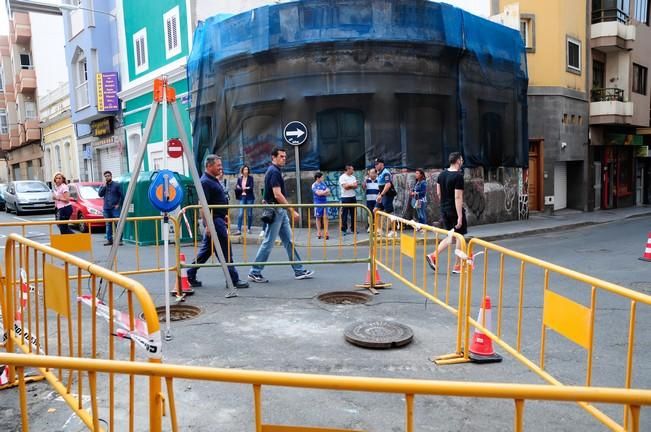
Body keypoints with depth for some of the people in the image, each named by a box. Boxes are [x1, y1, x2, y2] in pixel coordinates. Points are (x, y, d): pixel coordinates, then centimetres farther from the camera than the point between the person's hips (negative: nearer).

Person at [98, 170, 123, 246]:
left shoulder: (116, 185, 2)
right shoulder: (103, 185, 13)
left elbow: (121, 195, 1)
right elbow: (100, 194, -1)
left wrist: (118, 204, -7)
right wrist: (104, 186, -8)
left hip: (115, 208, -4)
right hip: (106, 208, 4)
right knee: (108, 225, 8)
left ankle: (119, 240, -6)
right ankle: (109, 240, 14)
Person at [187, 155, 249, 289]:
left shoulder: (214, 180, 15)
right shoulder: (205, 182, -15)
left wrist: (224, 217, 24)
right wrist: (207, 225, -24)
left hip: (219, 219, 10)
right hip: (214, 220, -10)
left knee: (205, 250, 15)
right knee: (226, 251, -5)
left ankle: (190, 277, 22)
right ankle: (234, 280, 2)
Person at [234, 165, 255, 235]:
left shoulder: (250, 178, 1)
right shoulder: (239, 178, 7)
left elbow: (251, 187, -9)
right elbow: (237, 187, 1)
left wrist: (243, 188, -7)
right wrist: (246, 188, -11)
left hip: (249, 197, -1)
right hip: (242, 197, 1)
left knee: (249, 214, 4)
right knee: (241, 214, -7)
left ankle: (248, 228, 17)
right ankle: (239, 230, -9)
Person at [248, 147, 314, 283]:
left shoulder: (274, 171, 14)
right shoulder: (274, 172, -16)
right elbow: (278, 195, -23)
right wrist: (293, 211, -22)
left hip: (281, 212, 10)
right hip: (275, 212, -10)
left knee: (289, 241, 10)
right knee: (268, 243, -3)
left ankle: (299, 270, 15)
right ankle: (254, 273, 7)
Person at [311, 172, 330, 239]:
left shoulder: (323, 184, 9)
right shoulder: (314, 185, -5)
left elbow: (328, 193, 4)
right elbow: (318, 193, -17)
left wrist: (322, 192, -11)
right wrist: (325, 191, -5)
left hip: (324, 202, 4)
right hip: (318, 203, -3)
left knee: (325, 217, -2)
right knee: (318, 217, 6)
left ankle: (326, 232, -1)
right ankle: (318, 232, 14)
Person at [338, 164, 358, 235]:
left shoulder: (353, 177, 13)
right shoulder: (342, 177, -7)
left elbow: (356, 186, 1)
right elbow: (345, 186, -17)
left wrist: (348, 185, -13)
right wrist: (352, 184, -6)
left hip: (353, 197, 6)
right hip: (345, 198, -6)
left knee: (353, 214, 8)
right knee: (344, 214, -3)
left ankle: (353, 229, 16)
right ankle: (343, 229, 3)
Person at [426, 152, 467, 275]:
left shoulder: (442, 175, 7)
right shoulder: (458, 176, -17)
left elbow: (438, 193, 12)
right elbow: (458, 197, -21)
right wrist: (460, 216, -21)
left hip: (444, 210, 8)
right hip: (455, 211, -8)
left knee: (451, 236, 17)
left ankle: (433, 256, 2)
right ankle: (457, 266, 14)